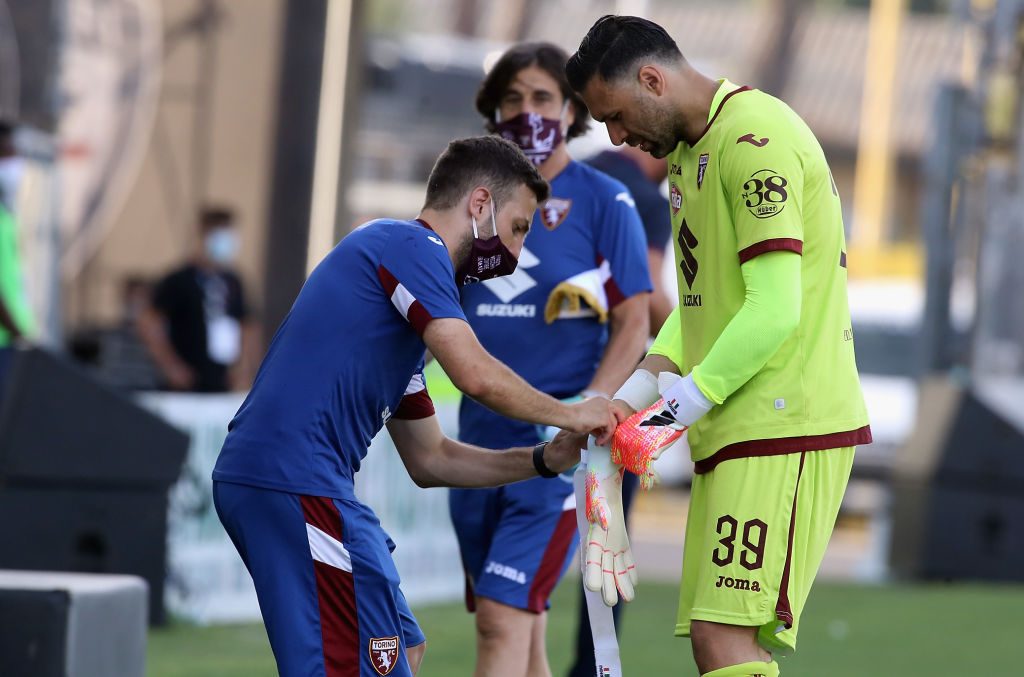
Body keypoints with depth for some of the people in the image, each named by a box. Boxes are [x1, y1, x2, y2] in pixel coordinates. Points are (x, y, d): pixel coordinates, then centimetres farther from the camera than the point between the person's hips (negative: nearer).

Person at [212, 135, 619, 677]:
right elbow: (476, 375, -18)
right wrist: (571, 414, -2)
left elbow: (430, 460, 28)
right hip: (296, 483, -11)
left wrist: (546, 460, 19)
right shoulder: (410, 245, -4)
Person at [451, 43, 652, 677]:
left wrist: (587, 406, -19)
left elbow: (634, 325, -5)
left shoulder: (603, 201, -3)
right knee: (520, 625, 10)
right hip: (482, 430, 6)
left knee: (503, 615, -15)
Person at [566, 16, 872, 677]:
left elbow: (775, 309, -20)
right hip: (735, 428, 10)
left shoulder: (755, 137, -13)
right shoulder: (689, 151, 19)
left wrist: (694, 397, -13)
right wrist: (647, 380, 8)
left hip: (786, 424, -10)